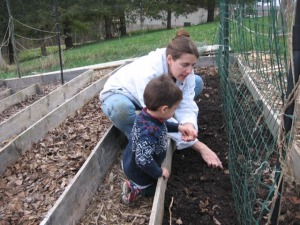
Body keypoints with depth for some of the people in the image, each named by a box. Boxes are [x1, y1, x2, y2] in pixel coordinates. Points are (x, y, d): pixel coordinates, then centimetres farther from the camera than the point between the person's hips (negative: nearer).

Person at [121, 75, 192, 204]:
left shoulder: (148, 114, -14)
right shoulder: (149, 133, -42)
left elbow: (162, 124, 9)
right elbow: (143, 160, -41)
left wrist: (178, 127, -2)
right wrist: (159, 172, -25)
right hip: (139, 173, -8)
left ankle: (133, 185, 17)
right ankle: (134, 187, 8)